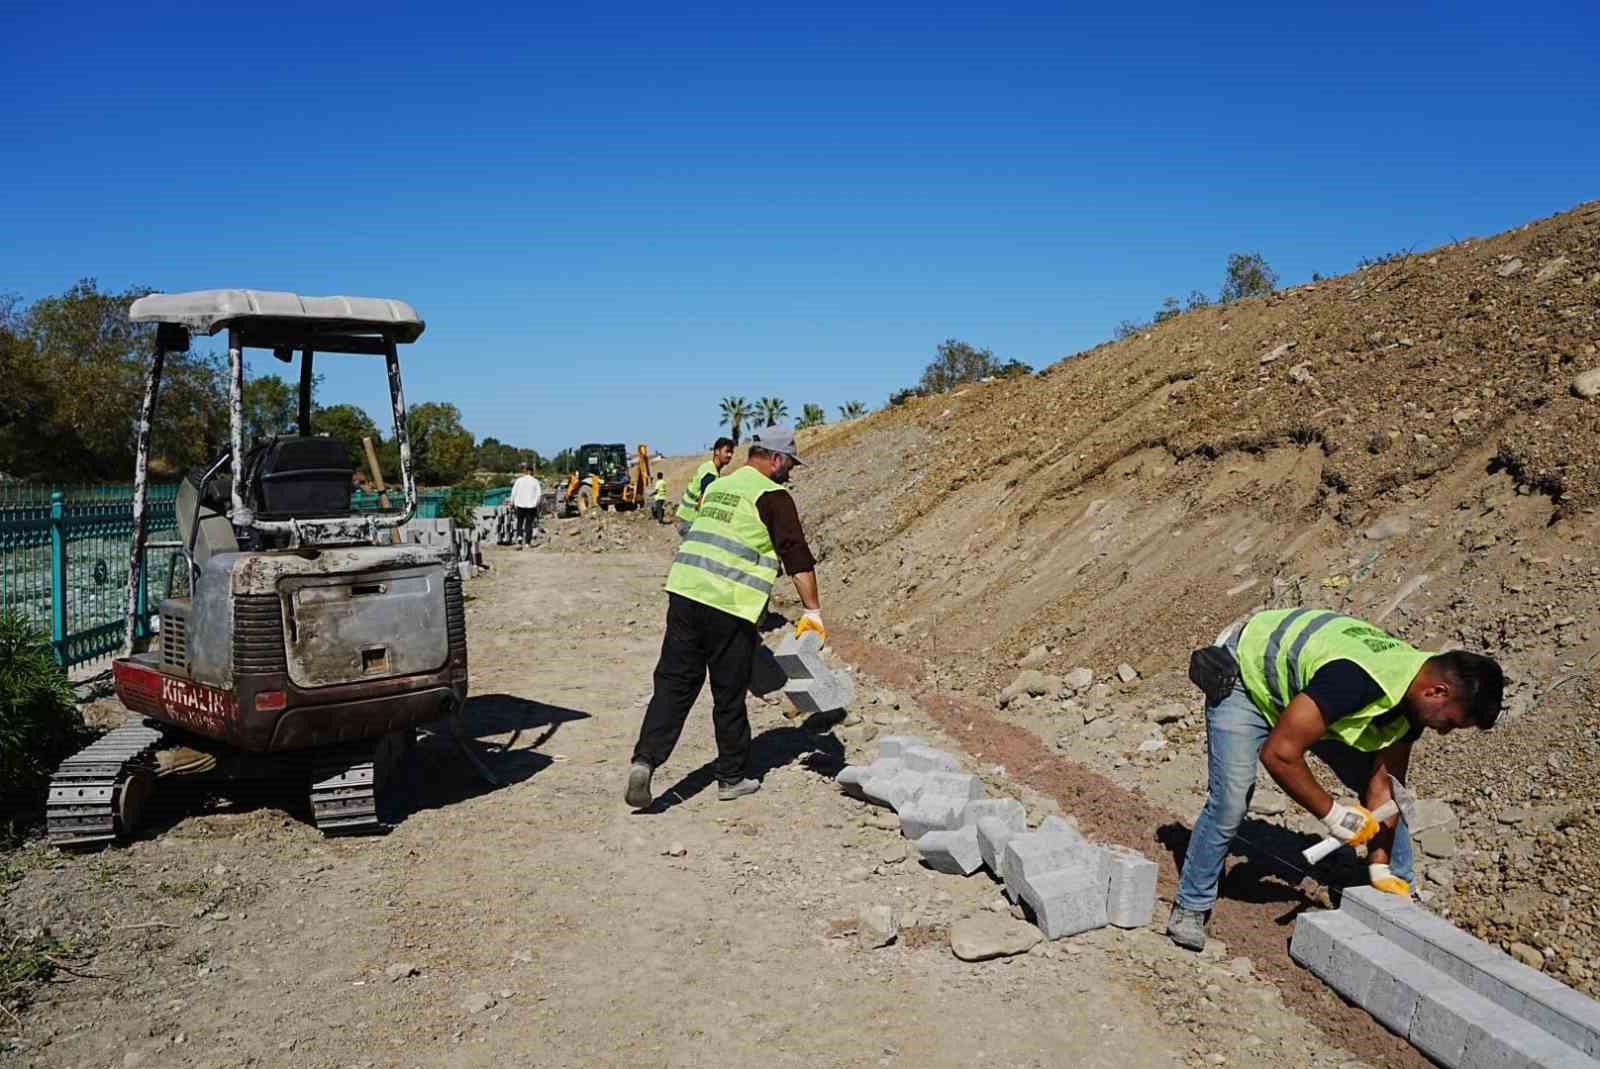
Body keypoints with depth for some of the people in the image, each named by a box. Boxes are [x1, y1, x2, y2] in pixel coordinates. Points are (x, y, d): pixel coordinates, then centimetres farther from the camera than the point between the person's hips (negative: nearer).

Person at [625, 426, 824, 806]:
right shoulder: (772, 496, -2)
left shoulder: (717, 487, 21)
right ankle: (733, 778, 20)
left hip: (684, 591, 6)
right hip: (729, 604, -6)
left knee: (674, 683, 6)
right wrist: (812, 611, -5)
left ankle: (645, 760, -7)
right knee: (730, 695, 7)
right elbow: (797, 556, -8)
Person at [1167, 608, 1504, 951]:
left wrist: (1380, 868, -7)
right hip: (1244, 672, -8)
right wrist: (1333, 813, -25)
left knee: (1392, 790, 5)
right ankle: (1191, 906, -2)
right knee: (1230, 800, -19)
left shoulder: (1413, 692, -15)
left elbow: (1383, 782, -6)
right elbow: (1278, 754, -37)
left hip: (1305, 681, 8)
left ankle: (1403, 890, 24)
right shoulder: (1356, 680, -42)